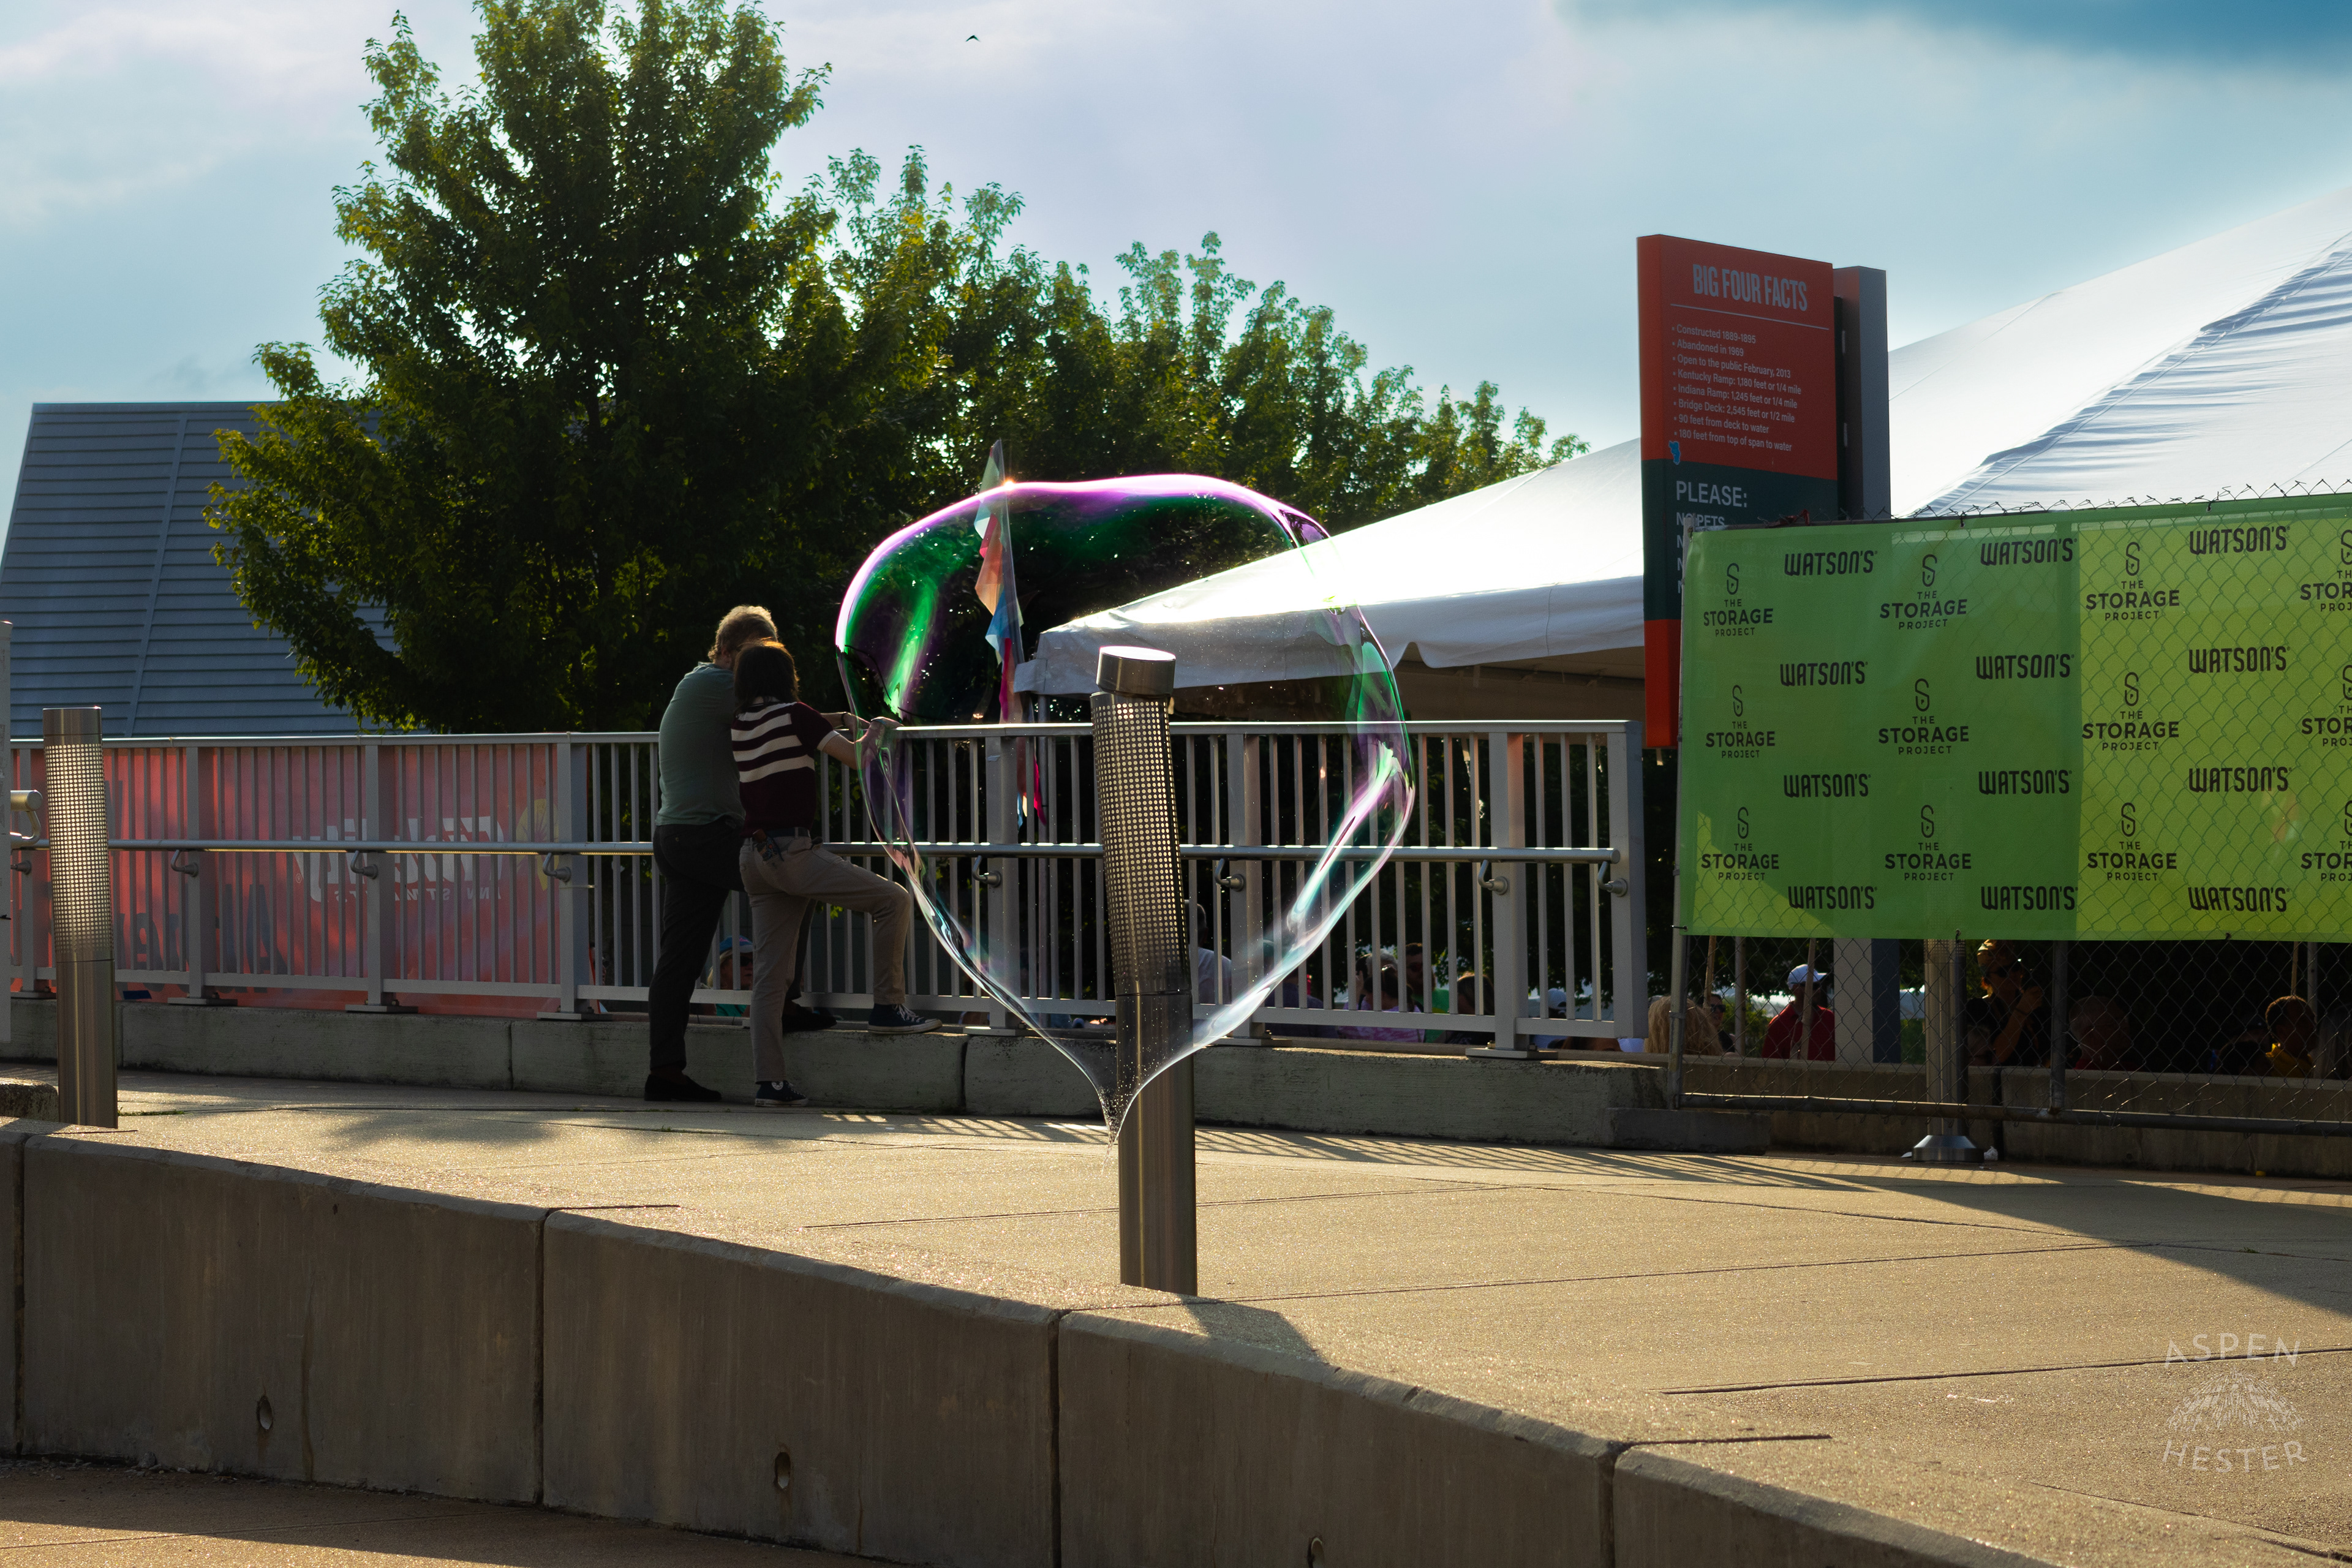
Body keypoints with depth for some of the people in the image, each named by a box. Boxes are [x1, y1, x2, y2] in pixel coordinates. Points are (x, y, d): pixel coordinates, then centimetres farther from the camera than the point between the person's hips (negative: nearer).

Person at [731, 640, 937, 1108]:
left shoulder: (740, 725, 13)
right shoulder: (793, 715, -7)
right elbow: (856, 755, -8)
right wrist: (875, 731, 13)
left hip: (755, 854, 8)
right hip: (793, 853, -8)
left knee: (770, 972, 5)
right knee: (894, 900, -1)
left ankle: (769, 1080, 1)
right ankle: (888, 1008, -2)